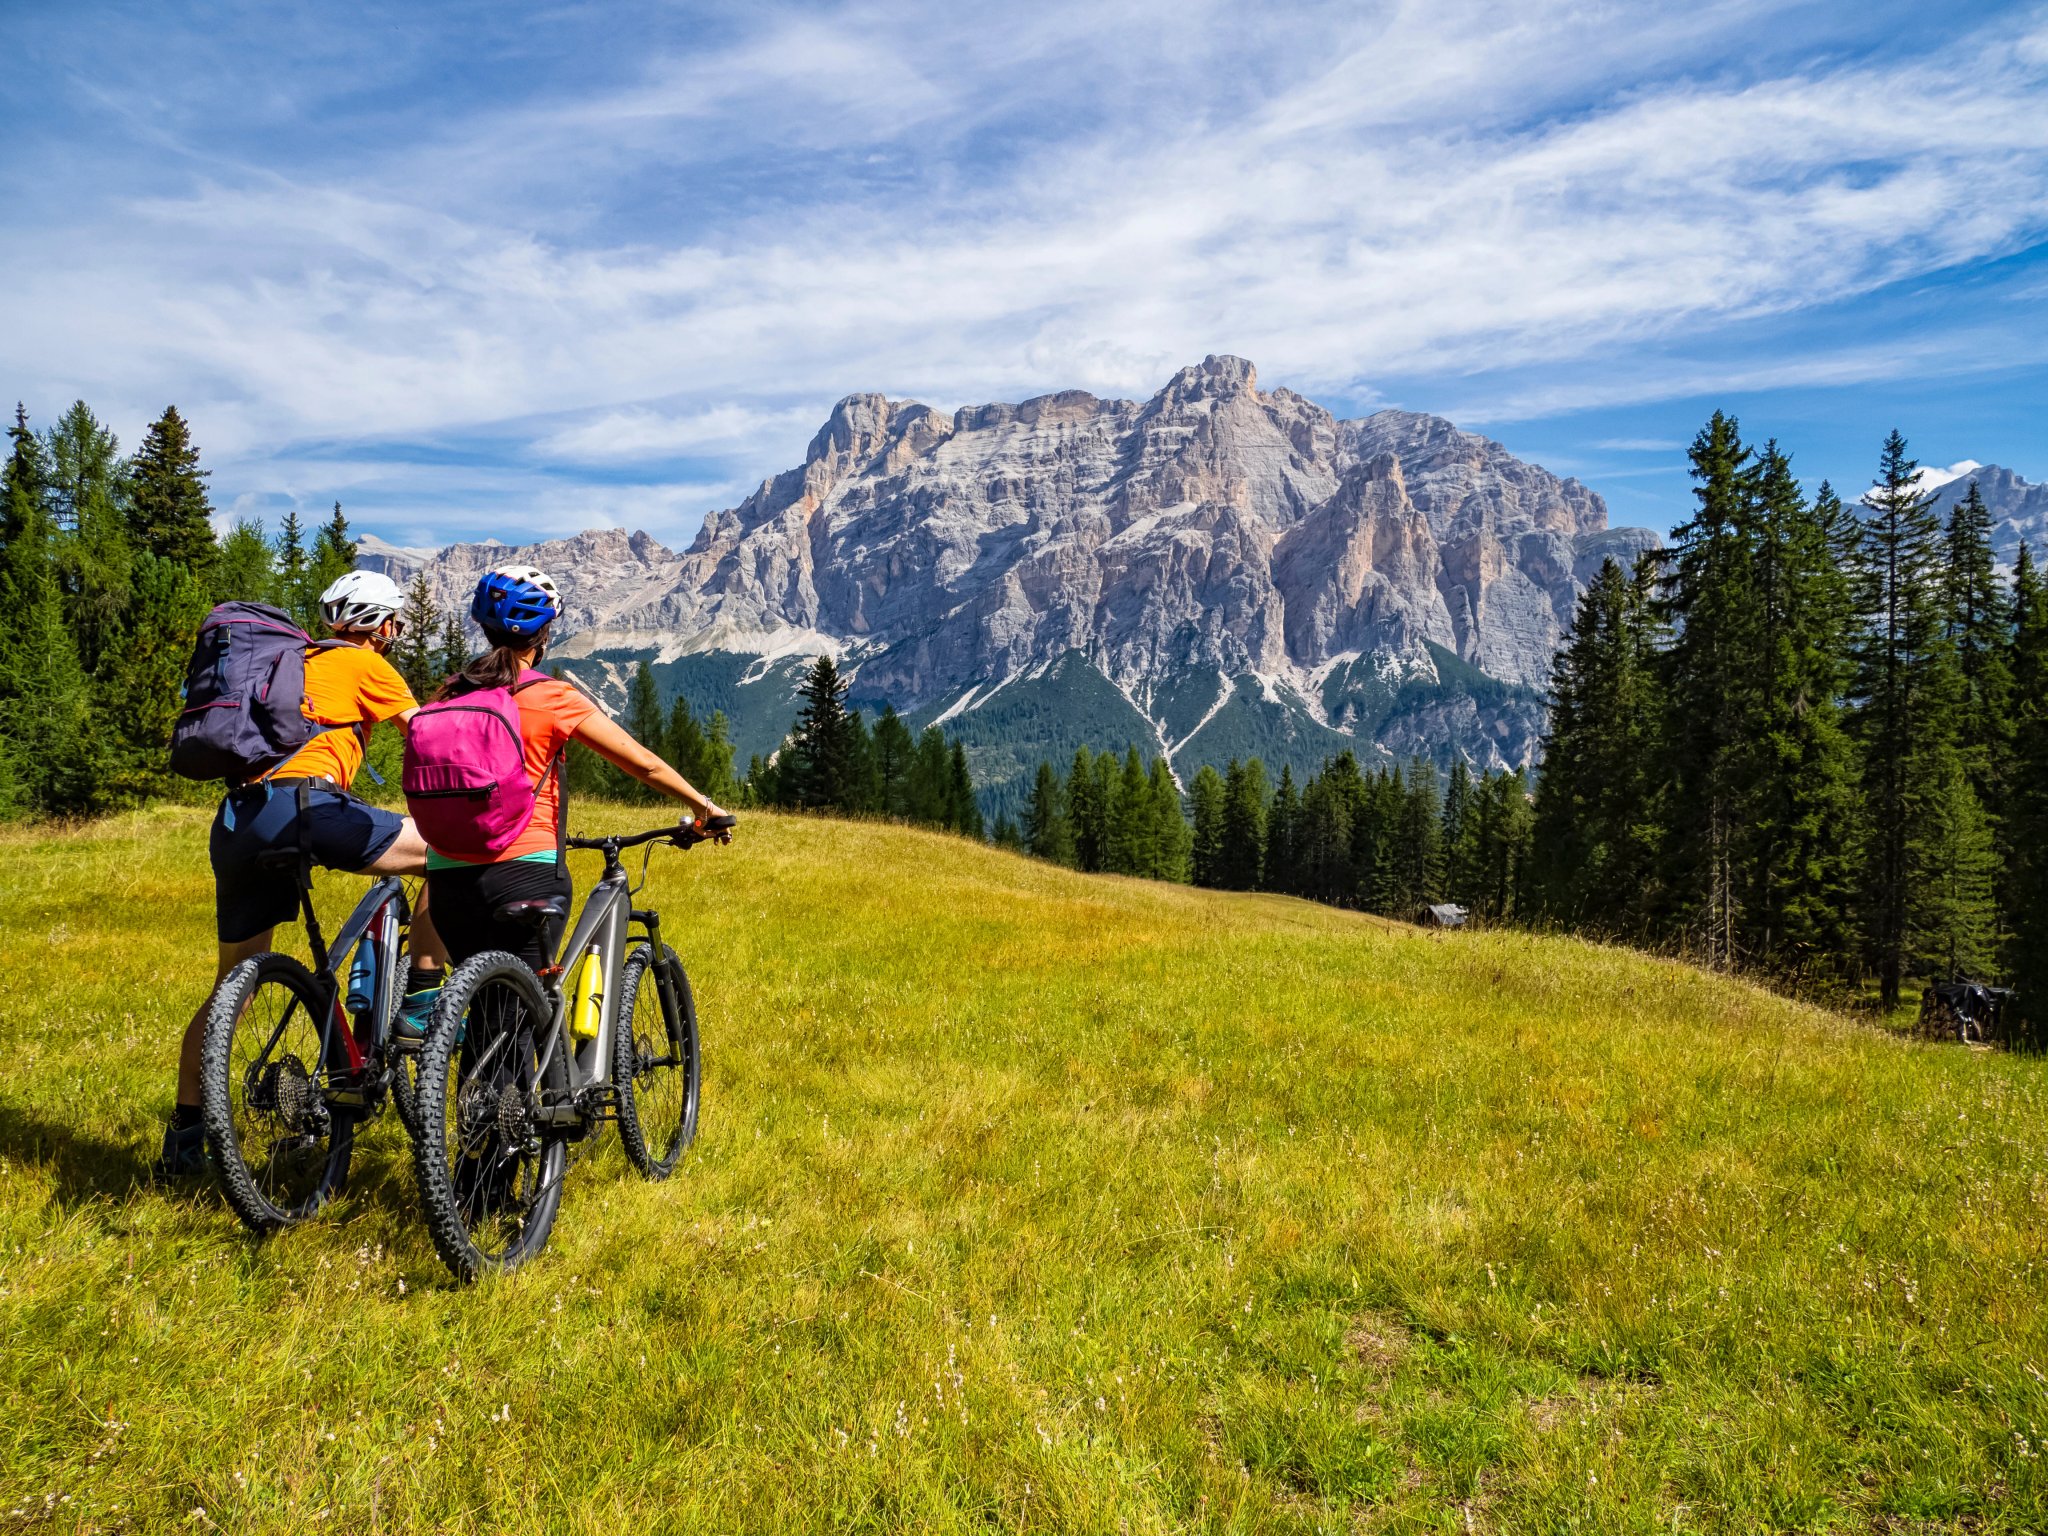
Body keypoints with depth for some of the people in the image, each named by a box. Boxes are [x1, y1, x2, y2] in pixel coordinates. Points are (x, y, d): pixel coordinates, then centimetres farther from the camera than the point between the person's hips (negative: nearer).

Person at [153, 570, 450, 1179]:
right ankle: (418, 1003, -1)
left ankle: (184, 1135, 23)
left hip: (235, 821, 8)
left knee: (232, 985, 18)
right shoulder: (364, 664, 9)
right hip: (300, 807, -8)